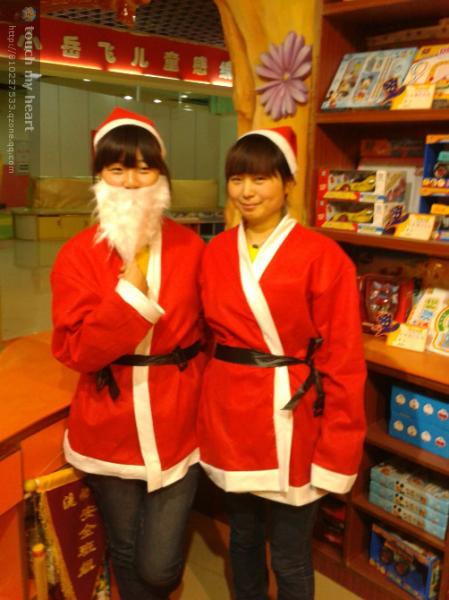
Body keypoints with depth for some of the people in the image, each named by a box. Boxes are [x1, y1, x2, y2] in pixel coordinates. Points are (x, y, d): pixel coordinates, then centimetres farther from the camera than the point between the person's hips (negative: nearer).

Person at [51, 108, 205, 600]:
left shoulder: (190, 248, -3)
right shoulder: (78, 255, -7)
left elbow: (205, 332, 6)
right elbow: (75, 351, -15)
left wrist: (196, 393, -1)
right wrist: (132, 290, -23)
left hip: (175, 428, 0)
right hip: (109, 431, 0)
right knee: (126, 554, 20)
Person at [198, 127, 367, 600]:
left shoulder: (323, 257, -12)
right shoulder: (215, 253, 3)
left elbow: (343, 362, -11)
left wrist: (336, 452, -11)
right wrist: (205, 414, 8)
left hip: (291, 423, -4)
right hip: (229, 418, 4)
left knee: (289, 558, 12)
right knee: (242, 538, 23)